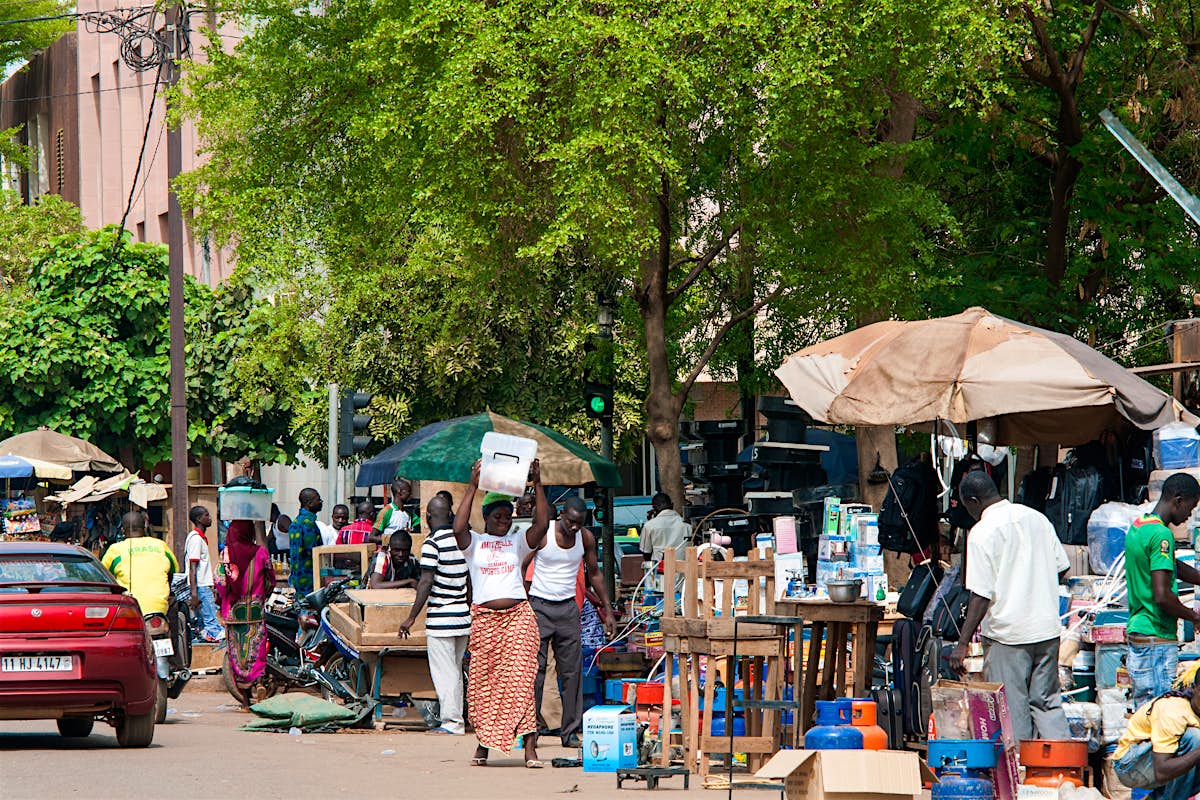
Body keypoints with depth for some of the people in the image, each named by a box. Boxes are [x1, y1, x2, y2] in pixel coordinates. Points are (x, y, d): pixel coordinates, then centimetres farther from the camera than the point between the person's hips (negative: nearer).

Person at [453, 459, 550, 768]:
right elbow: (459, 527, -11)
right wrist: (473, 488, -11)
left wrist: (537, 485, -5)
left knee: (521, 680, -10)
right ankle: (483, 744, 14)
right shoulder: (474, 543, 9)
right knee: (483, 682, 1)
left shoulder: (518, 542, 14)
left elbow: (542, 524, -1)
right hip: (484, 618, 0)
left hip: (518, 615, 0)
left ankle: (530, 748, -14)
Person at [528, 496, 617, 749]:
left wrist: (608, 610, 14)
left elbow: (594, 573, 16)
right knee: (534, 670, -6)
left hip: (568, 607, 4)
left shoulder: (586, 538, 3)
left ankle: (571, 732, 4)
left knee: (572, 671, 0)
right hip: (539, 606, -4)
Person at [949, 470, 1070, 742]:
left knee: (1012, 710, 1)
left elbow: (981, 595, -16)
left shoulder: (982, 532, -12)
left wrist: (962, 644, -13)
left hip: (1007, 632, -6)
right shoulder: (1037, 518, 7)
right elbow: (1062, 567, 14)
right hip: (1047, 627, 6)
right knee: (1047, 702, 12)